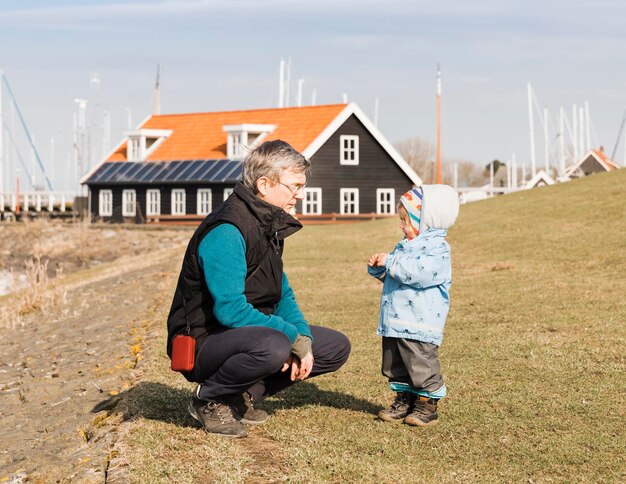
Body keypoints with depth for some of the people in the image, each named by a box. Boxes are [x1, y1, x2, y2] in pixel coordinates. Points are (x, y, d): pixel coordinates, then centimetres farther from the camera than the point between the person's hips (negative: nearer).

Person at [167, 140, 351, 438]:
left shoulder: (269, 226, 9)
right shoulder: (226, 231, -22)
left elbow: (282, 295, 13)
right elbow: (230, 310, -29)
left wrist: (303, 339, -6)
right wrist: (293, 337, -23)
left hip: (249, 333, 10)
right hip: (203, 343, -9)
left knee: (336, 347, 6)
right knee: (273, 347, -39)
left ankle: (242, 396, 8)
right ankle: (210, 399, -10)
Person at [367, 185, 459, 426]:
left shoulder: (437, 248, -12)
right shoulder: (405, 245, 18)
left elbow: (421, 273, -28)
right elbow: (391, 275, 26)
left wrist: (390, 262, -22)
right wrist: (378, 268, 5)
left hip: (419, 324, -9)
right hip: (394, 322, 9)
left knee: (421, 365, -5)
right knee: (395, 366, 14)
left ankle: (427, 404, 5)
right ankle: (404, 399, 24)